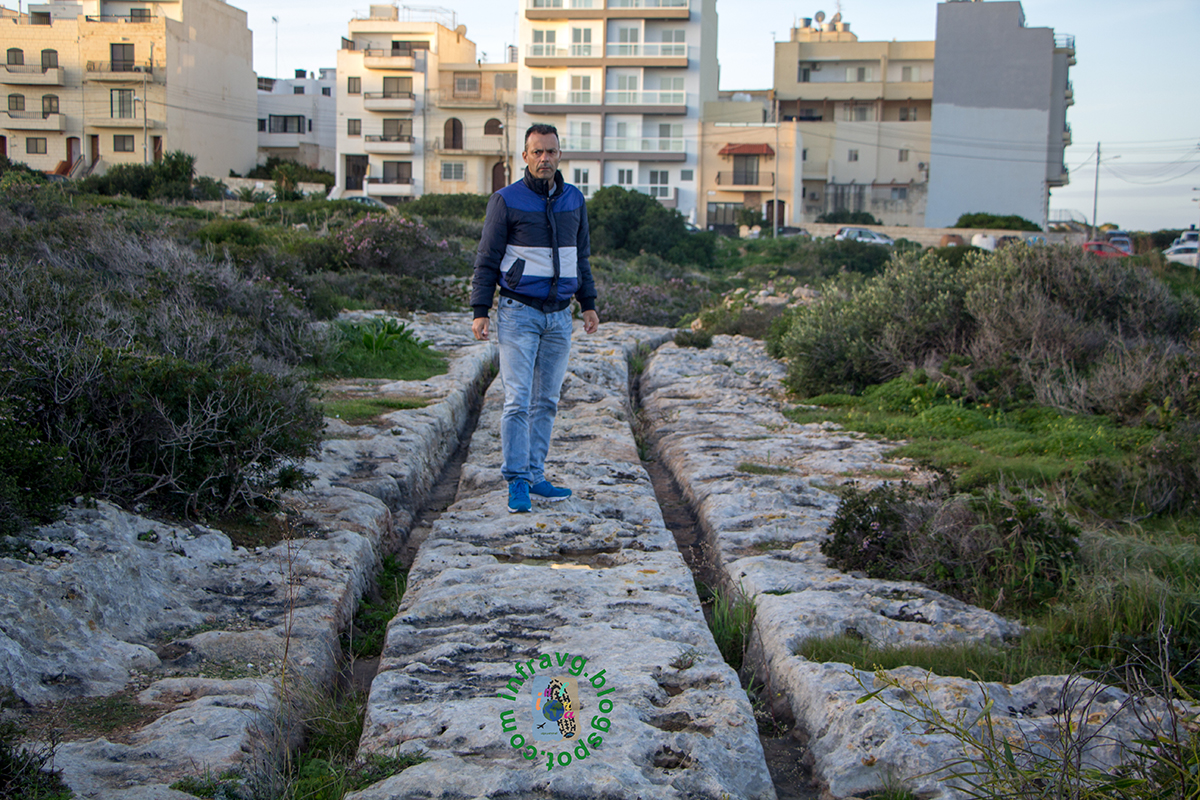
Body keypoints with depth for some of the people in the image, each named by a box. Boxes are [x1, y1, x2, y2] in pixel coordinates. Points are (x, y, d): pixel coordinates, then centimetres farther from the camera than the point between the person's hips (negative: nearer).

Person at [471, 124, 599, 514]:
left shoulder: (574, 199, 10)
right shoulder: (506, 200, -4)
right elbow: (487, 259, -2)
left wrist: (588, 303, 15)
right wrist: (480, 311, -8)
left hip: (559, 316, 5)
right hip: (519, 311, -5)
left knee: (547, 402, 7)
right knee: (518, 400, -10)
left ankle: (534, 476, 14)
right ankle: (516, 482, -6)